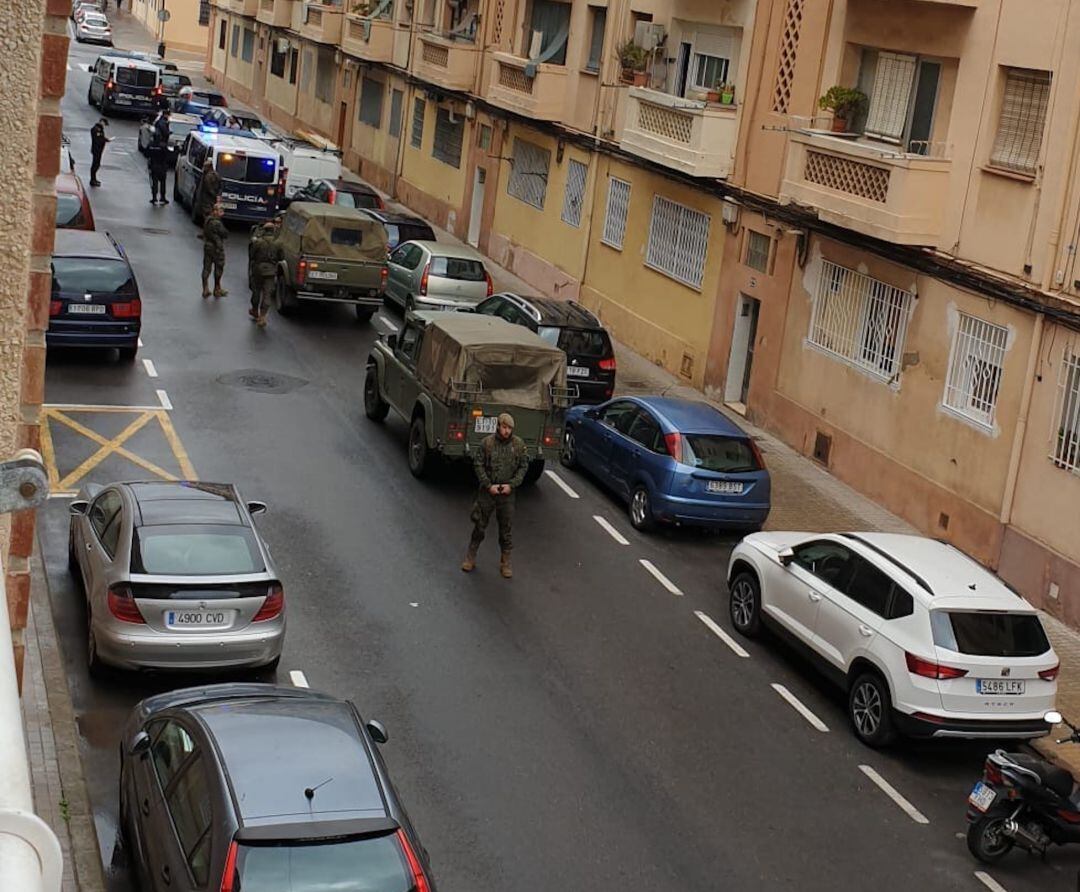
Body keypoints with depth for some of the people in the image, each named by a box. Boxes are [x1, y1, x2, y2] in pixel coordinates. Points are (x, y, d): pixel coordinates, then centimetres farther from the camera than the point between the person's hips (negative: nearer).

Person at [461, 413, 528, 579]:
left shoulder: (519, 444, -3)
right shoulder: (487, 442, -8)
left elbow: (523, 467, 2)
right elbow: (478, 465, -5)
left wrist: (511, 484, -10)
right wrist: (489, 485, -12)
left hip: (507, 493, 1)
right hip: (487, 491, -1)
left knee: (507, 529, 6)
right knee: (479, 525, 9)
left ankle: (505, 563, 18)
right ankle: (470, 558, 23)